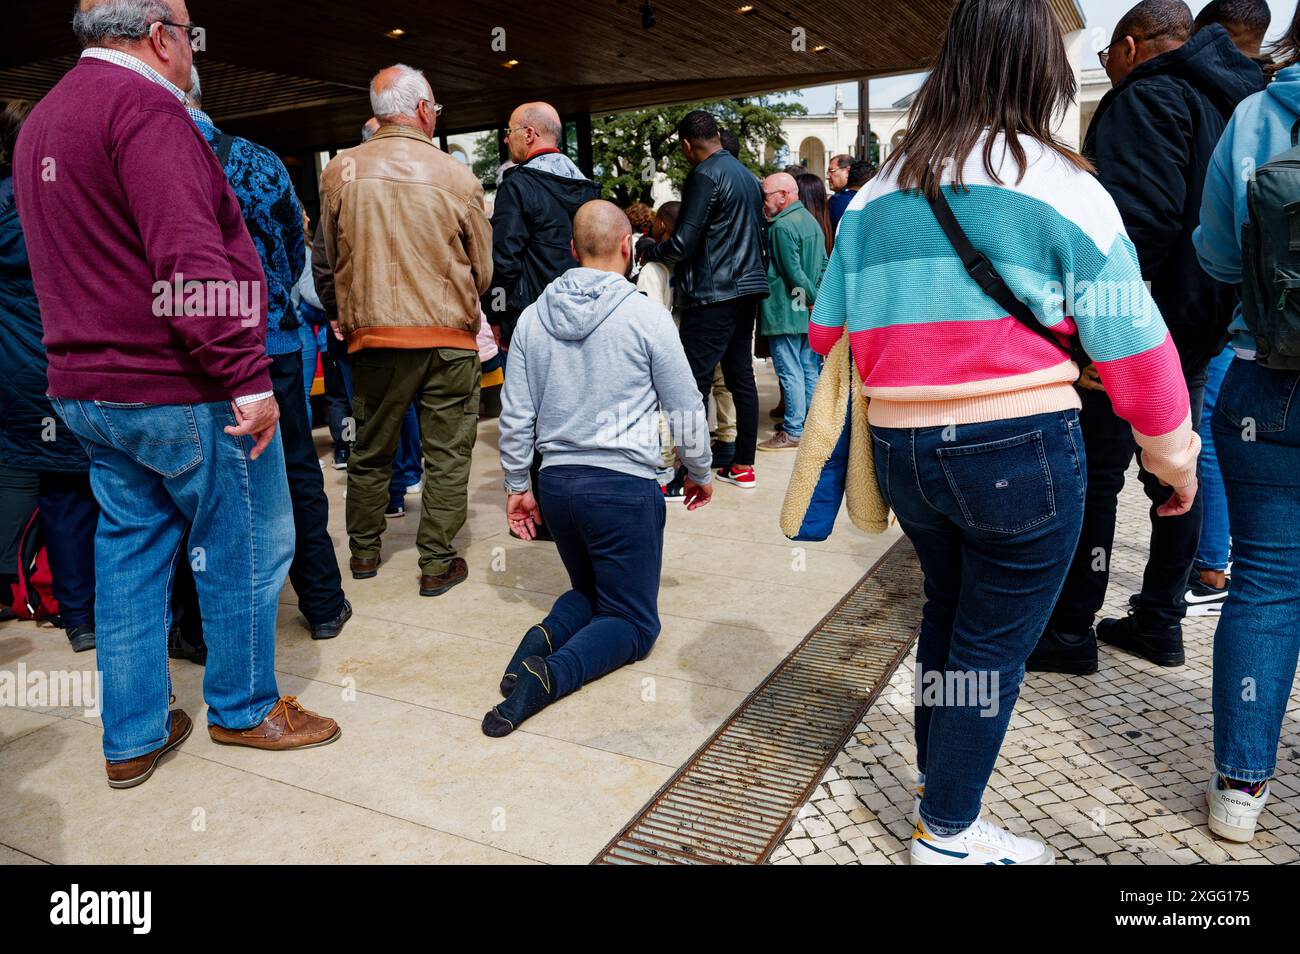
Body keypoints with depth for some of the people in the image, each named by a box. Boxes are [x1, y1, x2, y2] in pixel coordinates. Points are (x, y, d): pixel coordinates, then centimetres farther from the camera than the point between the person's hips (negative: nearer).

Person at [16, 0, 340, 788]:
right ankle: (244, 708, 23)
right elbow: (190, 263, -24)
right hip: (178, 392, -9)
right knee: (247, 548, 7)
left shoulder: (42, 123, 17)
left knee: (131, 553, 15)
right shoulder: (145, 109, -14)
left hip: (88, 390, 10)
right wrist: (248, 381, -22)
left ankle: (133, 738, 24)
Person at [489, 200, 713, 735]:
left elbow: (515, 415, 7)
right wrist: (699, 472, 14)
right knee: (633, 622, 6)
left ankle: (545, 636, -5)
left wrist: (517, 485, 17)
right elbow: (686, 407, -2)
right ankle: (551, 674, -21)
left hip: (557, 481, 5)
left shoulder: (534, 317, 4)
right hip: (625, 483, -5)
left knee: (588, 591, 27)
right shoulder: (646, 315, -8)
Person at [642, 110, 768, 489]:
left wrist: (650, 251, 2)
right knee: (741, 376, 12)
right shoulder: (747, 175, 16)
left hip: (714, 294, -9)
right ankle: (743, 466, 18)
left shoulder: (705, 176, -11)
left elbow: (683, 244, -15)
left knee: (694, 381, -6)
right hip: (747, 287, 9)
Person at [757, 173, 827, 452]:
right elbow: (823, 265, 14)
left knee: (790, 373, -4)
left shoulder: (782, 226, -15)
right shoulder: (811, 221, 14)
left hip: (785, 312, -9)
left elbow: (793, 273, -19)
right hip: (809, 313, 9)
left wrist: (814, 299, -10)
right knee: (811, 371, 12)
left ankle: (793, 432, 1)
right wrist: (817, 301, 10)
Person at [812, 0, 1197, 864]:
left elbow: (829, 335, 6)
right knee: (994, 642, 10)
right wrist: (1176, 459, 8)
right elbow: (1134, 347, -5)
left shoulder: (877, 193, 6)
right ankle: (948, 832, 22)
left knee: (949, 609, 26)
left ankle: (938, 773, 40)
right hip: (1019, 450, -5)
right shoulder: (1061, 186, -5)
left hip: (903, 451, 5)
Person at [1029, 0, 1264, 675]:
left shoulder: (1146, 98, -11)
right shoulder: (1236, 98, 19)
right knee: (1173, 475, 14)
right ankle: (1160, 622, 23)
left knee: (1094, 479, -4)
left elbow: (1140, 222, -26)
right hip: (1200, 327, 9)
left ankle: (1072, 632, 3)